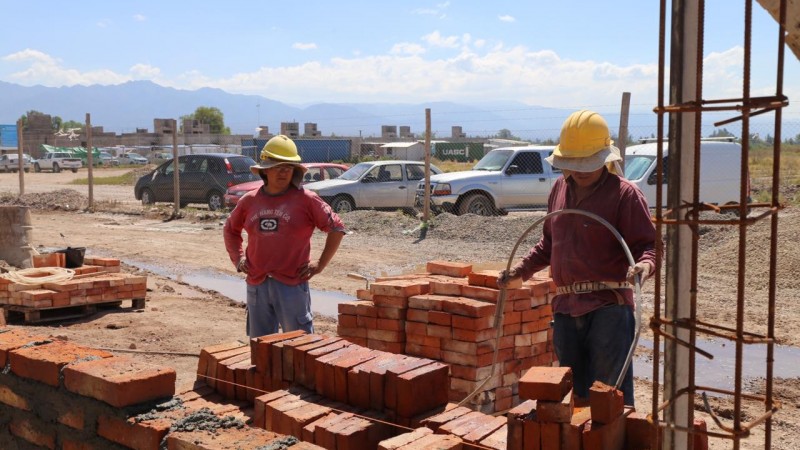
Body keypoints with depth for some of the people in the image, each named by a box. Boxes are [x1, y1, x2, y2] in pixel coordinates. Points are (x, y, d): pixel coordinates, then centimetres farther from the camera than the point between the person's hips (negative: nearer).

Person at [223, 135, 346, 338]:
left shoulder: (306, 200, -5)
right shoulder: (249, 201, 8)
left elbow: (336, 227, -4)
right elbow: (230, 229, 25)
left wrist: (320, 264, -4)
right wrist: (238, 258, 13)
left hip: (292, 285, -4)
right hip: (256, 285, 4)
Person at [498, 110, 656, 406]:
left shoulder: (624, 194, -7)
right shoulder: (560, 188, 13)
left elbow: (648, 244, -9)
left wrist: (645, 264, -30)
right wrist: (522, 269, 17)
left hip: (609, 306, -6)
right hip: (566, 306, 7)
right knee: (573, 391, 15)